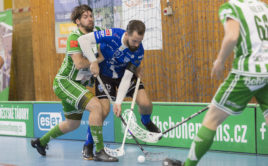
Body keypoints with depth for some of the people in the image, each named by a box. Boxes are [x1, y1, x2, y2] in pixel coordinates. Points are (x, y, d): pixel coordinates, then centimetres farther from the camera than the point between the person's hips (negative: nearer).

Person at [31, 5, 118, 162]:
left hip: (77, 84, 9)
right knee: (96, 105, -27)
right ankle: (100, 152, -24)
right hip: (64, 81, -9)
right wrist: (99, 58, -17)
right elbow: (79, 63, -26)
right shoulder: (74, 37, -16)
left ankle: (41, 141, 42)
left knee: (73, 124, 21)